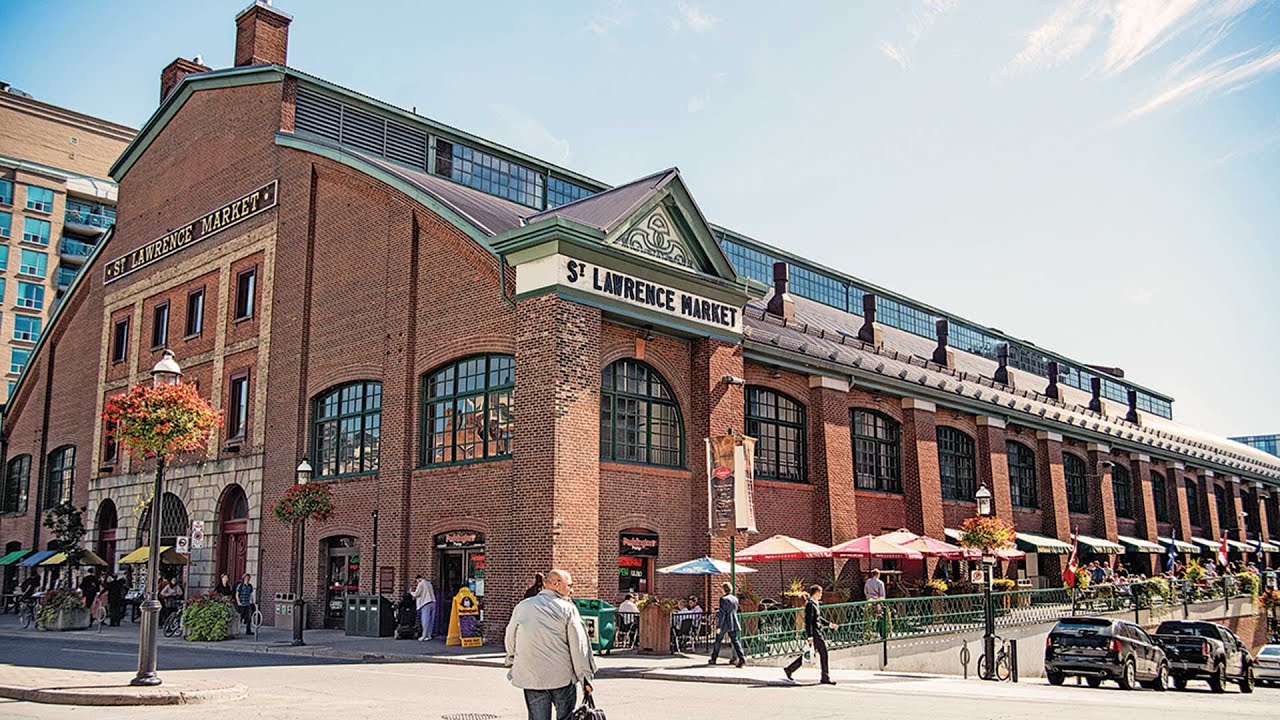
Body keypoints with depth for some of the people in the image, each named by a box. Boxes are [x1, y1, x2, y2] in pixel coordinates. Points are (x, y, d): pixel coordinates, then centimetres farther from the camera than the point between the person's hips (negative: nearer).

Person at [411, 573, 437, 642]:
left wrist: (412, 592, 17)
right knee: (431, 620, 7)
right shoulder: (429, 583, 19)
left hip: (426, 603, -8)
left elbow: (416, 594, -5)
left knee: (425, 620, -8)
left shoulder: (420, 584, -5)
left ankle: (424, 636, -11)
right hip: (433, 602, 8)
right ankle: (429, 635, 9)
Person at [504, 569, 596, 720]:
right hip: (563, 677, -3)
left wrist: (512, 660, 34)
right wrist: (585, 677, -2)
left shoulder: (522, 607, 7)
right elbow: (578, 645, -8)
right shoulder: (568, 609, -5)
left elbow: (510, 638, 17)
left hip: (531, 678, 3)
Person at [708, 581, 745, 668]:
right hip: (733, 624, 6)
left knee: (718, 640, 9)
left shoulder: (723, 599, -14)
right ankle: (742, 658, -8)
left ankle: (713, 659, 20)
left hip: (724, 624, -6)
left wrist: (718, 626, -13)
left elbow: (722, 614, -16)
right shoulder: (735, 598, 8)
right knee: (735, 640, 6)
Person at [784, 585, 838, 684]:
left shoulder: (816, 604, 14)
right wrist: (810, 637, -22)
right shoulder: (810, 604, -16)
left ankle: (789, 669, 18)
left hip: (817, 632, 10)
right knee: (823, 654, -3)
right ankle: (825, 678, 5)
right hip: (814, 633, -10)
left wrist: (830, 624, 22)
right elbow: (808, 621, -19)